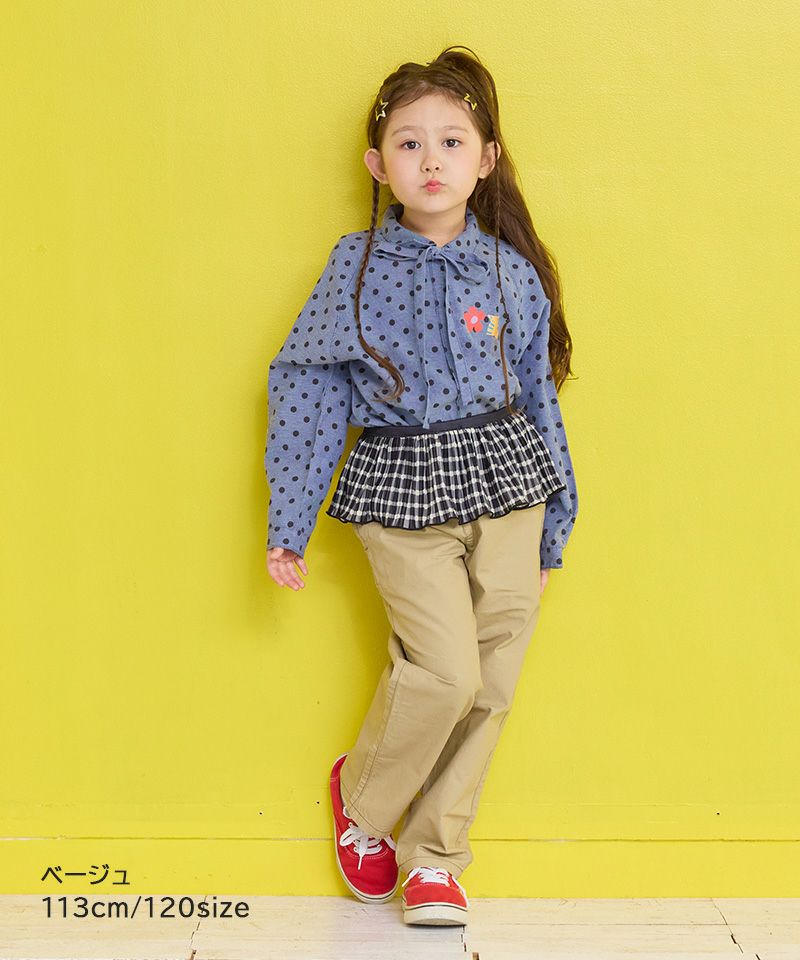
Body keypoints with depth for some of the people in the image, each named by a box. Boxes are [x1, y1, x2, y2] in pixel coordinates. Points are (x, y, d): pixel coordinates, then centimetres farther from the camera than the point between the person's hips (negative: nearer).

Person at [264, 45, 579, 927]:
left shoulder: (511, 269, 5)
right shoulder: (357, 267, -1)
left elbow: (537, 394, 12)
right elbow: (307, 391, 2)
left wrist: (552, 523, 15)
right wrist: (287, 525, 1)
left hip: (505, 483, 3)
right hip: (401, 488, -3)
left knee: (490, 680, 2)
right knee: (445, 670, -13)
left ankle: (434, 859, 20)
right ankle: (359, 792, 19)